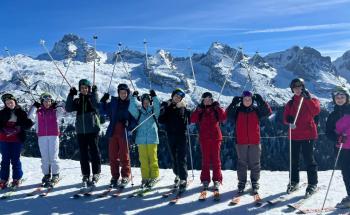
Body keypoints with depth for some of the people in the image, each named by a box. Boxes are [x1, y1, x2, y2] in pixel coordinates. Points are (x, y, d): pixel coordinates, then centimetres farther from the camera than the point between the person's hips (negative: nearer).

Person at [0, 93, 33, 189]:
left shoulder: (21, 112, 3)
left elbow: (29, 124, 1)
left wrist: (20, 128, -15)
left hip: (17, 140, -1)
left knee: (15, 160, 2)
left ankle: (17, 179, 11)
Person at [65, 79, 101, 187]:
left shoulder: (93, 97, 3)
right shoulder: (78, 100, 13)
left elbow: (97, 106, -17)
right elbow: (68, 109, -1)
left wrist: (94, 93, -17)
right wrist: (71, 95, -6)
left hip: (92, 130, -4)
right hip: (81, 131, 4)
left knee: (94, 152, -1)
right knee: (83, 154, 6)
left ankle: (96, 174, 11)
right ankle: (86, 176, 14)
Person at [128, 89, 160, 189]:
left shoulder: (154, 111, 9)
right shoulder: (139, 112, 10)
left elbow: (157, 106, -9)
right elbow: (131, 108, -5)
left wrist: (154, 96, -18)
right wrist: (134, 97, -12)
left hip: (152, 139, -1)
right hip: (141, 139, 1)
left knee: (153, 158, 0)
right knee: (143, 159, 2)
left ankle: (154, 176, 10)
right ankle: (145, 177, 9)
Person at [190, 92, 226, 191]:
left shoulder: (216, 109, 6)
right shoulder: (200, 110, 7)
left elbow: (223, 118, -10)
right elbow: (192, 120, -8)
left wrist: (218, 107, -16)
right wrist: (198, 109, -16)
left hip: (216, 137, 0)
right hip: (204, 138, 1)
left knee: (216, 159, 2)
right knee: (205, 159, 4)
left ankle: (217, 180, 8)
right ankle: (205, 180, 11)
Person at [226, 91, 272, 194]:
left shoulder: (256, 110, 6)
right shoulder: (237, 110, 3)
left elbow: (268, 112, -7)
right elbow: (228, 115, -12)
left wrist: (261, 101, -17)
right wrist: (233, 104, -23)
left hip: (255, 141, 1)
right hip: (241, 142, 0)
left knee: (255, 163, 7)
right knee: (242, 163, 7)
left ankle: (255, 183, 18)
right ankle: (241, 182, 18)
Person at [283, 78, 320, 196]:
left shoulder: (311, 99, 2)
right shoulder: (290, 103, 13)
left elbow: (316, 111, -17)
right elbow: (285, 118, 8)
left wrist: (308, 98, -23)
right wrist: (289, 120, -14)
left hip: (308, 134, -4)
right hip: (294, 135, 4)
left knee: (309, 159, -4)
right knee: (293, 160, 10)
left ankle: (312, 184, 6)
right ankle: (294, 182, 22)